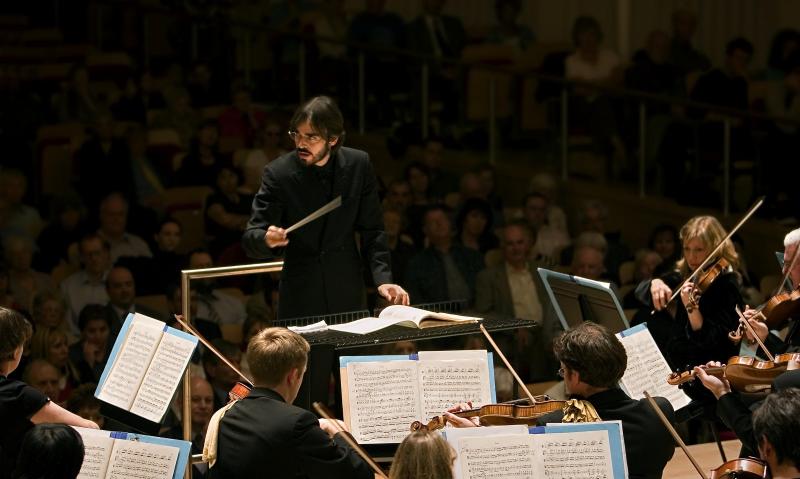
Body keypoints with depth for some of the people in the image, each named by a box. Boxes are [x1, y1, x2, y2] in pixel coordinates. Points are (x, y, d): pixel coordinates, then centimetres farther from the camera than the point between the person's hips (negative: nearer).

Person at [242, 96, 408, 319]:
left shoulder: (358, 165, -3)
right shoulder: (278, 173, -10)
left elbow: (372, 230, 3)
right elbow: (251, 238, -10)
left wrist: (382, 279, -7)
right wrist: (267, 240, -32)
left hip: (348, 293, 2)